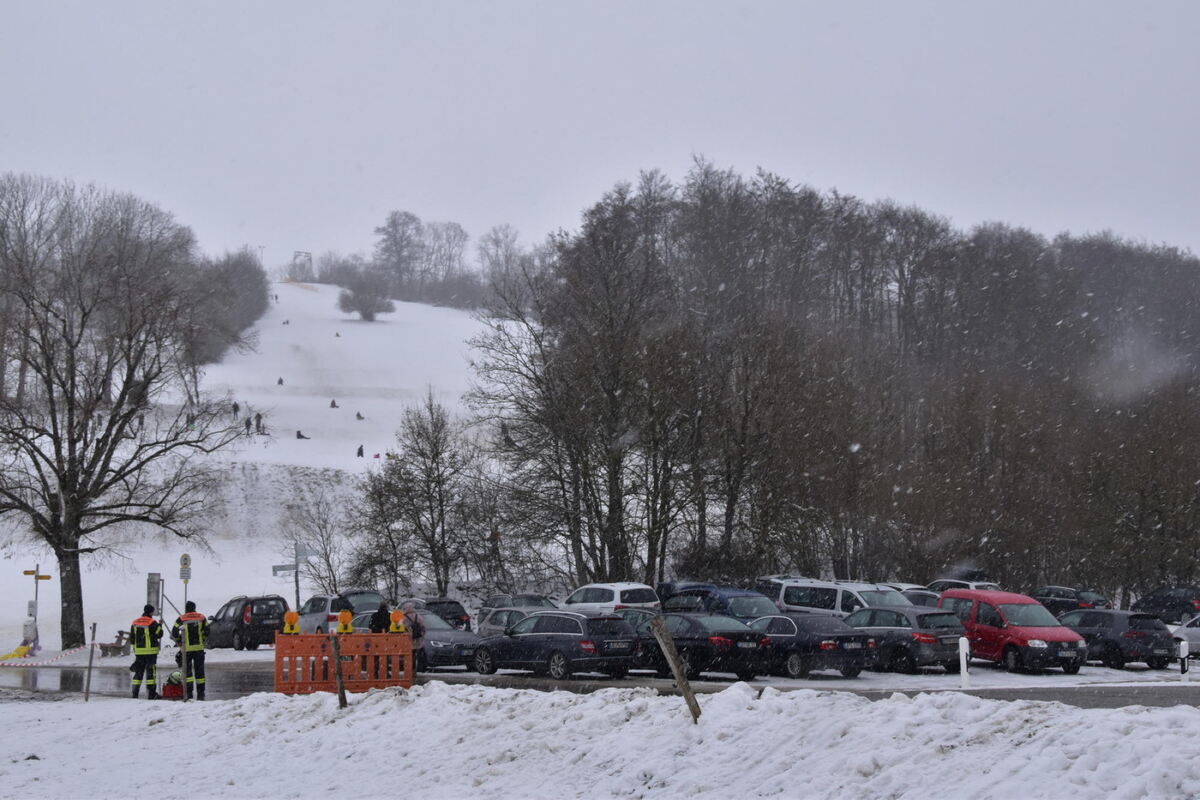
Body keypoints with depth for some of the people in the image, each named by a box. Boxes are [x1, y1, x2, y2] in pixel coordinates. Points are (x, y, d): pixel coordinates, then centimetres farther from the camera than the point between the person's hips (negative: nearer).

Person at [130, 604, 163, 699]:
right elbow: (159, 635, -7)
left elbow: (132, 637, 13)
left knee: (138, 672, 9)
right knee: (151, 671, -2)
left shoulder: (135, 623, 10)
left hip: (138, 651, 5)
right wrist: (160, 626, 9)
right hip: (150, 651, -5)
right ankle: (152, 693, -4)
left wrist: (135, 649, 19)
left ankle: (135, 693, 5)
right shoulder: (152, 623, -9)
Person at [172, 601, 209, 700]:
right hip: (199, 648, 2)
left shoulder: (181, 619, -2)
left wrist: (178, 642, 14)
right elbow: (207, 632, 4)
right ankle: (200, 694, 12)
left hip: (187, 648, -2)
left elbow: (174, 634, -4)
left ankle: (189, 693, -12)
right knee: (199, 670, 10)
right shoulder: (201, 617, 4)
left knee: (187, 670, 1)